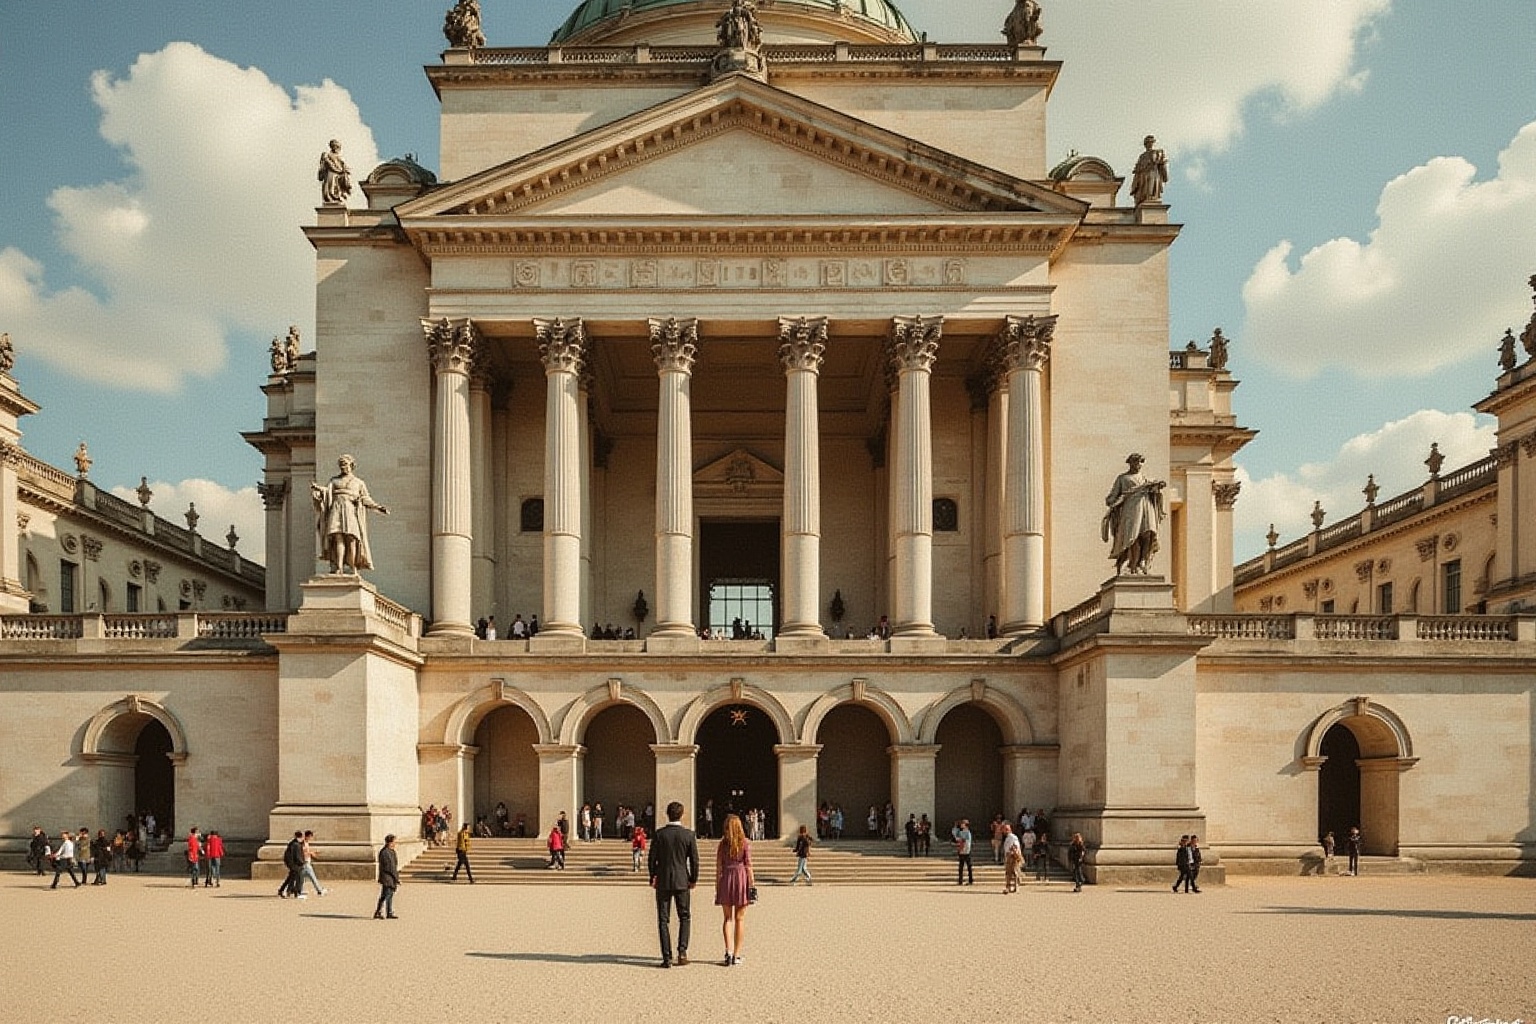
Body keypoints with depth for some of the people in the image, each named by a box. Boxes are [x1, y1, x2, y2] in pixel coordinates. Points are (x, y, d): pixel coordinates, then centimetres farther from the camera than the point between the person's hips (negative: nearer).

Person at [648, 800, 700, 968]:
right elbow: (694, 860, -3)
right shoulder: (689, 835, -6)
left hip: (663, 881, 0)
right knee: (685, 917, 16)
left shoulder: (659, 834, -5)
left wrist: (653, 877, 12)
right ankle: (682, 950, 3)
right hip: (682, 881, 0)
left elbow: (652, 859, -2)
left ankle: (667, 957, 3)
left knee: (663, 920, 6)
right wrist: (693, 879, 11)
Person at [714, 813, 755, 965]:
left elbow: (719, 868, 2)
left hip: (726, 879, 1)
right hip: (742, 878, -1)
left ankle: (728, 951, -6)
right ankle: (736, 954, 7)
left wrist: (717, 888, 7)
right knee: (740, 918, 6)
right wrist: (752, 884, -1)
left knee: (727, 918, 9)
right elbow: (748, 865, -5)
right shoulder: (745, 843, -2)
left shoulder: (722, 844, 2)